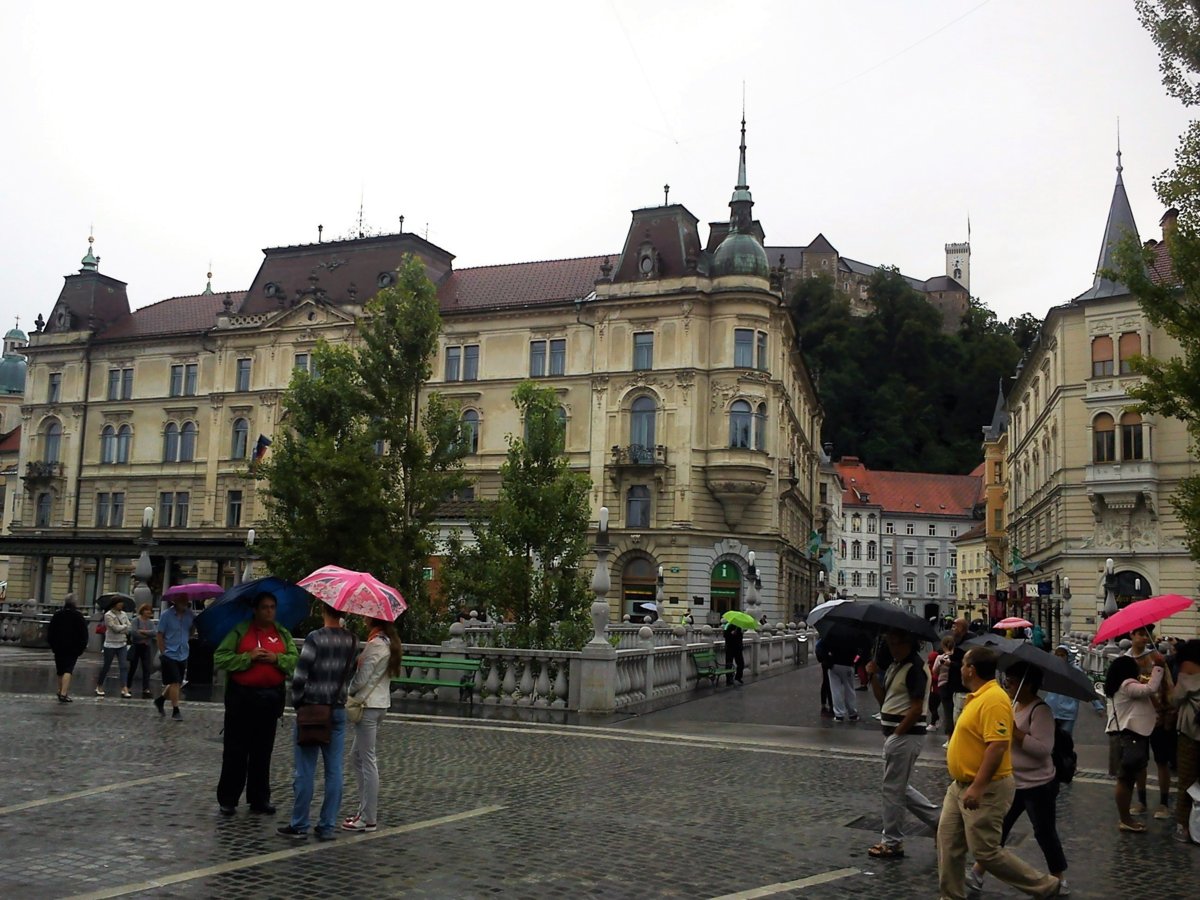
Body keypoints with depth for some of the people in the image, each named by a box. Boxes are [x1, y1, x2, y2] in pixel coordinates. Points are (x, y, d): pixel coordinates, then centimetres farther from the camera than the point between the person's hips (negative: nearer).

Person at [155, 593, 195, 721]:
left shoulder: (190, 614, -1)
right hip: (169, 654, -5)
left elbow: (191, 631, 9)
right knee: (174, 683, -6)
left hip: (183, 655, 5)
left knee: (178, 683, 13)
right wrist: (163, 653, -9)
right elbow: (159, 635, -7)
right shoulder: (166, 614, -11)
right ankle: (175, 711, 3)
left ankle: (160, 700, 36)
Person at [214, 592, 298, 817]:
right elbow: (220, 657, -6)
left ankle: (259, 799, 18)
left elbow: (296, 661, 7)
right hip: (241, 697, -3)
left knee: (263, 751, 9)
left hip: (271, 698, 3)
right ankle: (227, 799, 11)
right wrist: (248, 657, -15)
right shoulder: (239, 630, 1)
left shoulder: (283, 634, 12)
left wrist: (277, 658, -10)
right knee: (236, 750, 2)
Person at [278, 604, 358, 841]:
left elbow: (299, 677, -13)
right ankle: (327, 826, 13)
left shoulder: (315, 638, -13)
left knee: (305, 771, 4)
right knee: (334, 771, 8)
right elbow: (349, 673, 7)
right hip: (338, 710, 4)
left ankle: (299, 825, 12)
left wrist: (297, 702, 0)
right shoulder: (352, 641, 2)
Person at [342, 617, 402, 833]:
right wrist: (354, 694, 11)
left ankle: (369, 819, 4)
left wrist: (347, 693, 0)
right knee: (356, 756, 19)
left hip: (368, 705, -10)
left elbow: (361, 678, -17)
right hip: (381, 703, 10)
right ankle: (366, 809, 24)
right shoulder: (389, 642, 11)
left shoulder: (375, 644, -18)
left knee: (367, 760, -3)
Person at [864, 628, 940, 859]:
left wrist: (896, 733, -16)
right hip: (893, 734, 9)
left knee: (893, 789, 1)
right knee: (900, 787, 17)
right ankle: (937, 819, 25)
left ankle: (892, 843, 13)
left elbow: (916, 708, -20)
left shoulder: (916, 668, -16)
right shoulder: (893, 666, 12)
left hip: (905, 735, -9)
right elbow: (883, 699, 14)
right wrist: (873, 676, -2)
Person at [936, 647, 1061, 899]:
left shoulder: (994, 700, -23)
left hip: (985, 790, -10)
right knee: (948, 843, 10)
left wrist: (977, 787, -30)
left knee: (986, 852, -1)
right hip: (961, 786, 10)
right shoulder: (977, 697, 9)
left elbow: (998, 746, -29)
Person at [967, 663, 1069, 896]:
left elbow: (1043, 748, -26)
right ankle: (977, 874, 13)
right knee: (997, 829, 9)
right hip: (1011, 784, 8)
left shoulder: (1040, 711, -18)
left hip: (1038, 786, -8)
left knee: (1045, 833, 6)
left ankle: (1060, 881, 22)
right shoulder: (1012, 706, 8)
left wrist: (1015, 731, -27)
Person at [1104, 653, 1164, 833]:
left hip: (1126, 735, 11)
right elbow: (1150, 689, -25)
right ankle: (1125, 820, 1)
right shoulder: (1127, 685, -14)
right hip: (1128, 737, -11)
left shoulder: (1118, 688, 19)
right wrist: (1158, 668, -14)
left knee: (1128, 779, 15)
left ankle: (1126, 817, 21)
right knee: (1126, 779, -4)